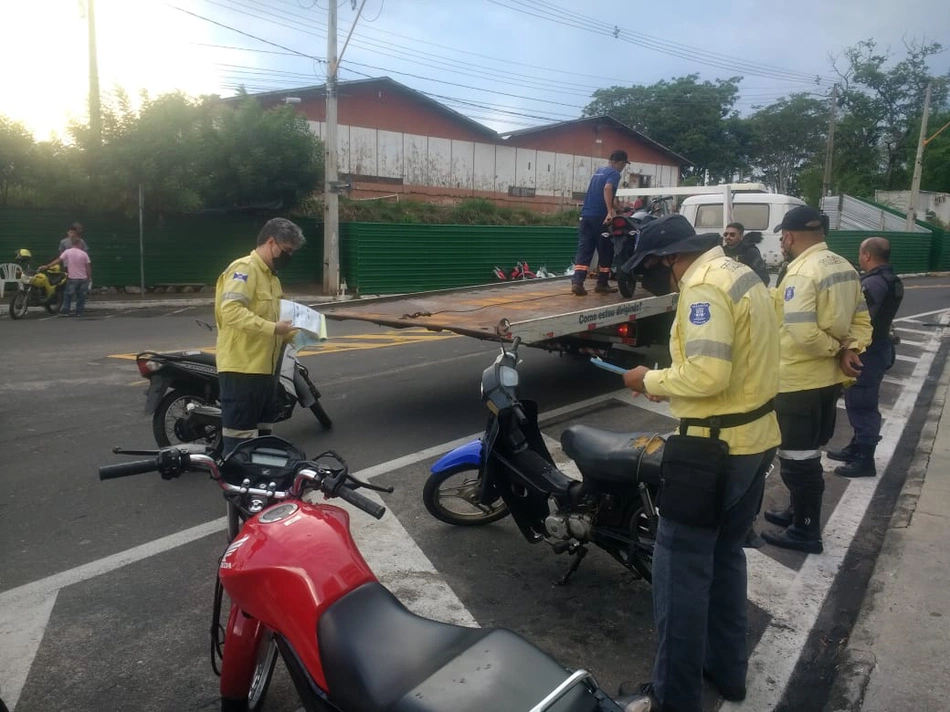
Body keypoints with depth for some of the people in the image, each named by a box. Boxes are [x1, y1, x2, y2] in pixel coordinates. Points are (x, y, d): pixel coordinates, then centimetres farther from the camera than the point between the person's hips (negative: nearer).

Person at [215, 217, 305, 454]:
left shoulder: (271, 277, 20)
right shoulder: (244, 269, -12)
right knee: (241, 440, -7)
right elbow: (231, 311, -26)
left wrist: (286, 332, 10)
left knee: (263, 434, 19)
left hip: (264, 369, 10)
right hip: (241, 369, -10)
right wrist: (273, 328, -26)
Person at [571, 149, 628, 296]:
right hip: (600, 217, -7)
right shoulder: (614, 173, -4)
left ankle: (577, 282, -12)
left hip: (586, 215, 7)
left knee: (584, 250, 1)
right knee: (605, 252, 6)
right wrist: (610, 212, -32)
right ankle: (602, 284, 11)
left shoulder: (598, 171, 21)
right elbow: (607, 189, -24)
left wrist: (616, 207, 41)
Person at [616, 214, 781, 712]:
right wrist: (672, 384, 11)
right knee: (725, 554, 22)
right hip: (755, 438, 11)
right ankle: (726, 669, 37)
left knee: (682, 569, 0)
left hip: (716, 447, -10)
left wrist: (652, 380, -12)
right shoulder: (739, 274, 12)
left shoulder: (703, 288, -19)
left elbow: (707, 374, -28)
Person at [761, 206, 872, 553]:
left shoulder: (801, 272, -21)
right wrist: (849, 349, -5)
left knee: (797, 456, 3)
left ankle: (805, 530, 13)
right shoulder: (844, 267, 9)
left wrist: (835, 349, -13)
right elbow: (861, 320, 11)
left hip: (799, 381, -9)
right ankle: (799, 511, 35)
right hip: (829, 378, 9)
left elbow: (803, 333, -30)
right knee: (809, 453, 21)